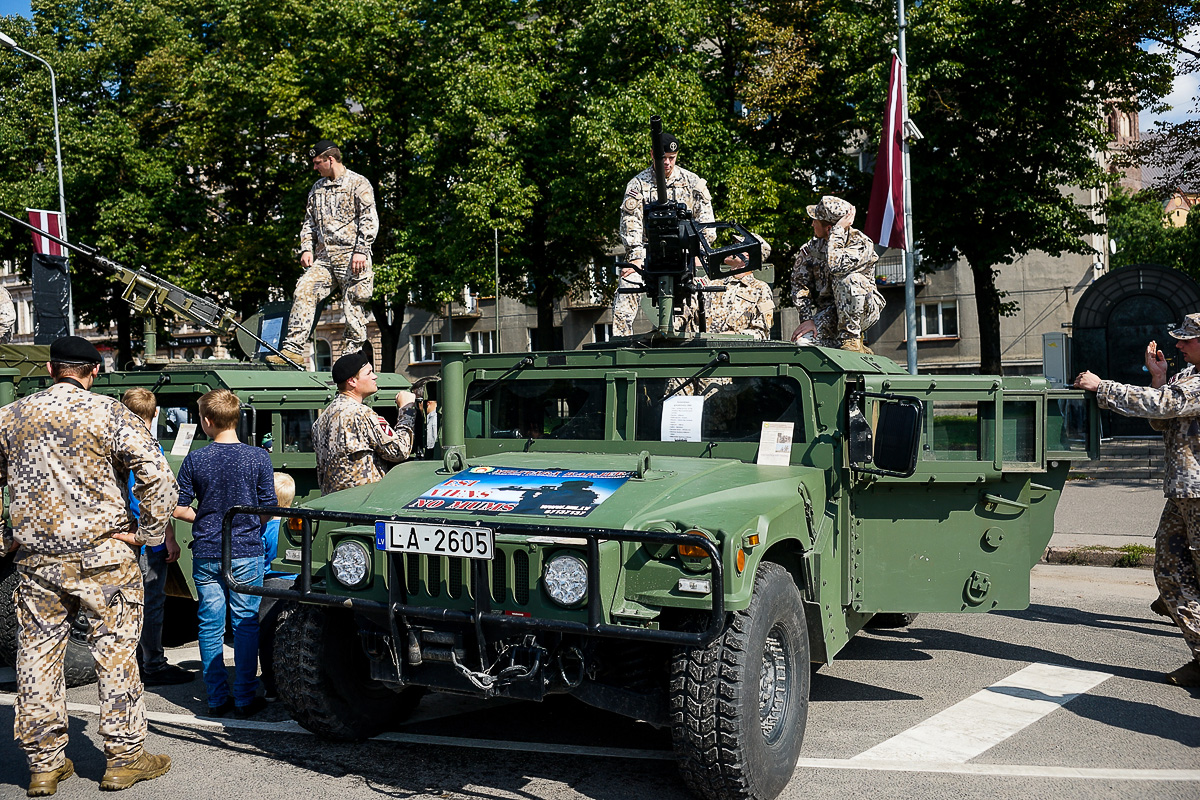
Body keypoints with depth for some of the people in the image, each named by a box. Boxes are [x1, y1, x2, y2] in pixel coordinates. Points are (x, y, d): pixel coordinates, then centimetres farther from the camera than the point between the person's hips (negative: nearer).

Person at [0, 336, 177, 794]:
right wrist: (147, 534, -7)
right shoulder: (108, 415, -7)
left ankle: (44, 764, 18)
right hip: (102, 557, -4)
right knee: (114, 654, 5)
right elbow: (159, 478, -15)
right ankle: (124, 759, 12)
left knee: (37, 656, 11)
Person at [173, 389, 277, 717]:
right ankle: (245, 698, 8)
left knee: (210, 625, 9)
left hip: (206, 554, 1)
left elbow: (178, 509, -1)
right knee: (246, 624, 6)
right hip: (247, 554, -1)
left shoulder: (195, 460, -4)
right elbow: (268, 510, -3)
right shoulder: (258, 457, -6)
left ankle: (217, 699, 14)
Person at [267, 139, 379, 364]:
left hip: (351, 257, -5)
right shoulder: (317, 188, 21)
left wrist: (361, 251, -16)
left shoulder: (358, 183, 1)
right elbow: (309, 222, 25)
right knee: (303, 291, -12)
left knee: (353, 305, -5)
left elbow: (369, 220, -7)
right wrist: (306, 248, 9)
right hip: (323, 258, 5)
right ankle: (292, 349, -15)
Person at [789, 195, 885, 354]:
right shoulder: (813, 247, 1)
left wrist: (838, 230, -25)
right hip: (828, 313, 4)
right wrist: (807, 318, -12)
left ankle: (851, 339, -22)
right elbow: (799, 283, 0)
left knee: (847, 279, -35)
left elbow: (835, 266, -35)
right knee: (802, 342, -24)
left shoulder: (861, 244, -15)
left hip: (862, 310, -4)